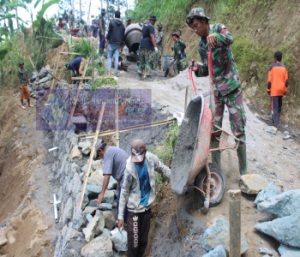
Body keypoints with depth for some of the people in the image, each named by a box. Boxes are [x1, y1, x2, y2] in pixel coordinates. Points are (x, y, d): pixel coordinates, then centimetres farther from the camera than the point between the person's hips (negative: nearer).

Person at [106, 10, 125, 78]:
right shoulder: (122, 24, 10)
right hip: (118, 43, 4)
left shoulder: (112, 22, -5)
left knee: (109, 57, 4)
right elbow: (123, 34, 13)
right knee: (116, 58, 4)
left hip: (112, 42, -4)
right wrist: (122, 43, 19)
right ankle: (116, 74, 5)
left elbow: (109, 31, -9)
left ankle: (109, 72, -8)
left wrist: (107, 38, 6)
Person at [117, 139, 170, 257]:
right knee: (134, 243, 2)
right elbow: (124, 192, -15)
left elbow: (163, 169, 8)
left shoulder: (151, 158, -13)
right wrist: (120, 216, -11)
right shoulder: (129, 168, -24)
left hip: (147, 207, 5)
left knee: (143, 240, 18)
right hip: (134, 210, -5)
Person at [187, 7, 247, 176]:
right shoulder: (201, 46, 11)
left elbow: (229, 39, -27)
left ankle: (244, 171, 7)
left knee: (238, 130, -3)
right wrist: (198, 68, -6)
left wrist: (216, 36, -48)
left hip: (232, 87, -6)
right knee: (213, 130, 5)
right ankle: (216, 168, 16)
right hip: (216, 89, 6)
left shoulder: (218, 28, -4)